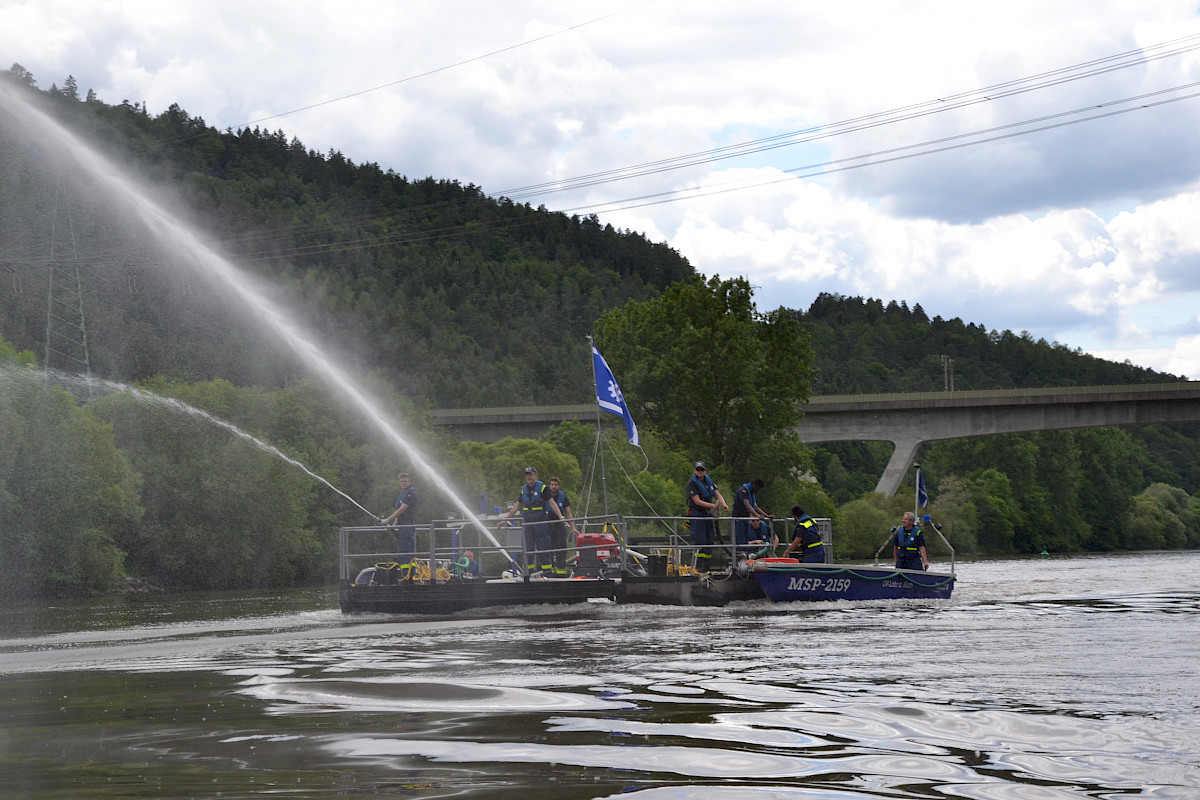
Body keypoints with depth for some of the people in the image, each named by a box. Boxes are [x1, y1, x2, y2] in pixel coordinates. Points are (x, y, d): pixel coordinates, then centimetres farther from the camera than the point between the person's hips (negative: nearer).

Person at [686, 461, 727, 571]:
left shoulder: (709, 481, 10)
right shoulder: (692, 482, -10)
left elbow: (718, 494, 7)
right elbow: (697, 501, -18)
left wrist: (724, 504, -14)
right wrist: (713, 506, -26)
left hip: (707, 513, 7)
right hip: (696, 513, -7)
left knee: (709, 541, 6)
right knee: (700, 541, -16)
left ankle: (707, 568, 12)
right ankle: (698, 567, -18)